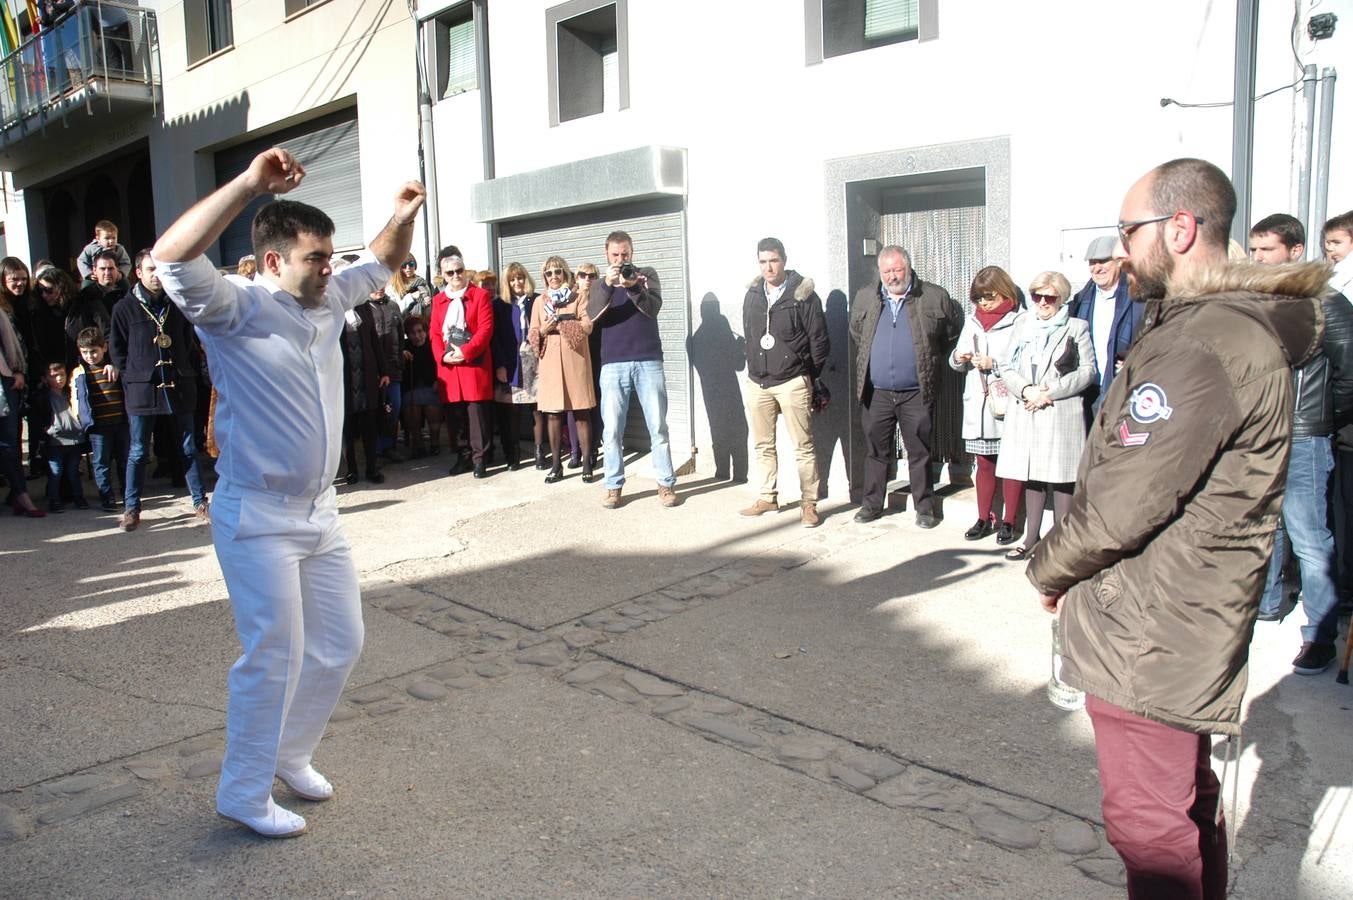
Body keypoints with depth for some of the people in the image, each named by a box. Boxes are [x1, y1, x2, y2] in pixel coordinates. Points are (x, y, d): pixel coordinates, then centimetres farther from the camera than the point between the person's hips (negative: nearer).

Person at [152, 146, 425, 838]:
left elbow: (381, 266, 22)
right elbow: (171, 257, -32)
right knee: (274, 657, -2)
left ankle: (289, 755, 35)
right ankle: (243, 793, 18)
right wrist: (251, 184, -37)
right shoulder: (235, 312, -14)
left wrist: (401, 218, 0)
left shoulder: (327, 302, 7)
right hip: (259, 519, -8)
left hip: (320, 513, 8)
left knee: (340, 645, 14)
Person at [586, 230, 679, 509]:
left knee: (658, 426, 0)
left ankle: (666, 484, 7)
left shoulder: (647, 274, 9)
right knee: (612, 429, -2)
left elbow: (653, 308, -8)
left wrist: (633, 287, -24)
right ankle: (613, 486, 6)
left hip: (649, 362, -1)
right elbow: (593, 315, -8)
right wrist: (607, 285, -22)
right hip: (613, 365, 1)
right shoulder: (601, 284, 12)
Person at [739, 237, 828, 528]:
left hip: (792, 383, -5)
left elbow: (819, 339, -4)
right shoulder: (752, 295, 7)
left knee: (803, 446, -1)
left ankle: (809, 503, 7)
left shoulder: (803, 294, -7)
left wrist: (809, 376, 1)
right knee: (763, 445, 12)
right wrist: (756, 366, 13)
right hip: (757, 382, 5)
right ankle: (767, 497, 24)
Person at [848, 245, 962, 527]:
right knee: (876, 451, 10)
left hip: (916, 393, -2)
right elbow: (856, 334, 23)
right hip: (876, 392, 2)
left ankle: (925, 507, 16)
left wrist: (932, 359, 8)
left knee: (920, 452, 5)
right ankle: (872, 503, 22)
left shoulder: (935, 297, -2)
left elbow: (953, 331, 9)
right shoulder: (864, 298, 7)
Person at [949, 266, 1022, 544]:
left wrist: (993, 364, -17)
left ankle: (1009, 522, 11)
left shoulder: (1017, 323, -6)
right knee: (984, 463, 12)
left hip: (1006, 406, -5)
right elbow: (956, 363, 18)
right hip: (977, 405, 5)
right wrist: (958, 358, -3)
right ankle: (984, 519, 21)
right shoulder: (972, 322, 14)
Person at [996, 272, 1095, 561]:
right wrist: (1026, 390, -10)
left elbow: (1088, 371, -3)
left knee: (1061, 478, -3)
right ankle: (1031, 538, 16)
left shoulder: (1076, 328, 3)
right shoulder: (1022, 324, 13)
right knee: (1031, 477, 8)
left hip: (1062, 414, -3)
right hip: (1025, 413, 4)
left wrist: (1050, 392, -12)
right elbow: (1006, 367, 9)